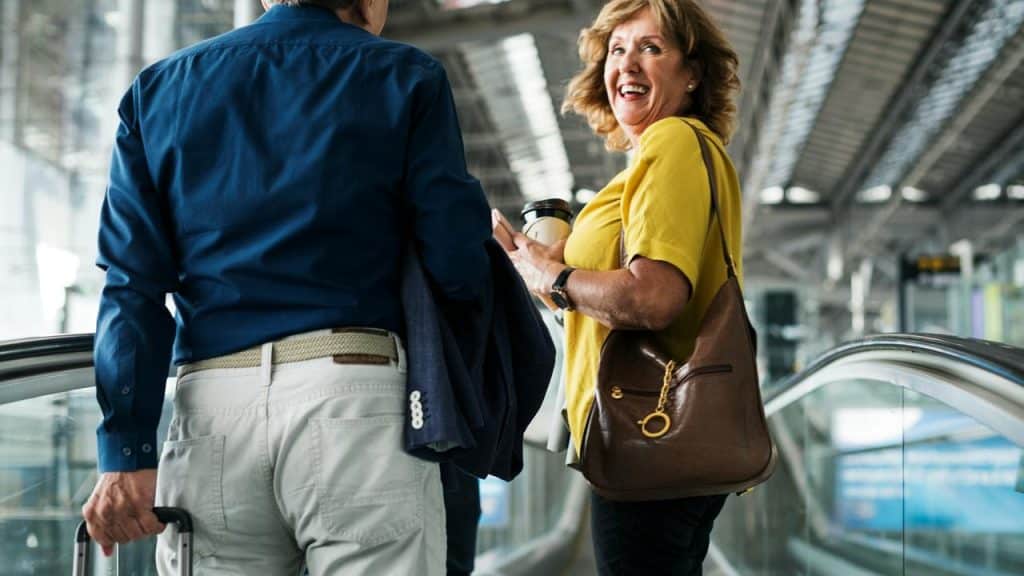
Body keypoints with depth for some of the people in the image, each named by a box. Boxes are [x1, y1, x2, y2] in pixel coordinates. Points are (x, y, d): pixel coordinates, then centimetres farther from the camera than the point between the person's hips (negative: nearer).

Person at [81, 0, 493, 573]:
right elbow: (458, 266, -2)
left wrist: (127, 451, 2)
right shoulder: (403, 76, 6)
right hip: (356, 395, -3)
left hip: (211, 404, 3)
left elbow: (133, 285, 6)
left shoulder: (159, 88, 15)